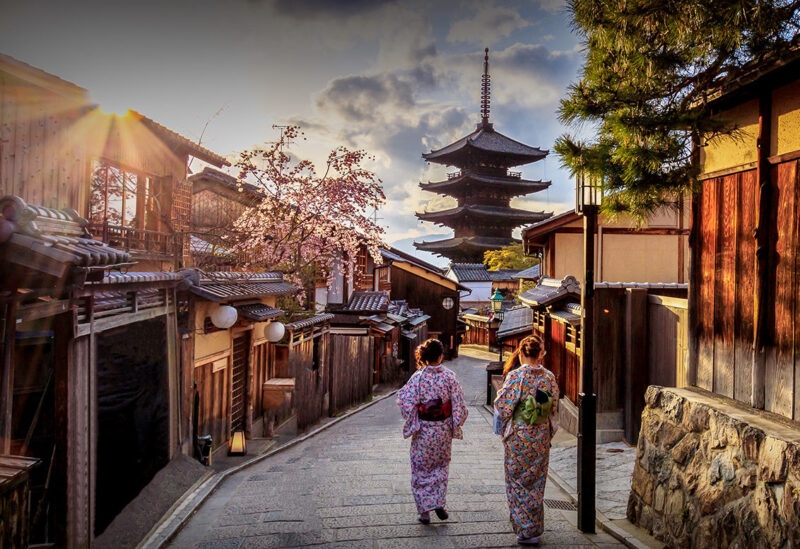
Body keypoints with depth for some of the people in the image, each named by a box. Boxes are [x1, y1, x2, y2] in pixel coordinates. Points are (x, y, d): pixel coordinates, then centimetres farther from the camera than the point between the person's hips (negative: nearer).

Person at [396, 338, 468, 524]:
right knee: (441, 466, 23)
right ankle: (439, 503, 18)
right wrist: (456, 424, 7)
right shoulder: (449, 376, -9)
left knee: (421, 469, 12)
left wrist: (411, 424, 1)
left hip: (423, 430, -2)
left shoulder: (418, 377, -13)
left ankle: (424, 510, 16)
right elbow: (458, 404, -6)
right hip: (444, 430, 2)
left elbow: (406, 402, -16)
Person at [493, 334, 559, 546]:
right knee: (536, 482, 16)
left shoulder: (515, 376, -15)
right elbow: (554, 408, 5)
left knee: (518, 482, 9)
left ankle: (525, 530, 13)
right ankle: (535, 529, 24)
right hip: (541, 437, 4)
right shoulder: (549, 377, -2)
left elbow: (503, 406, -13)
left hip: (518, 436, -4)